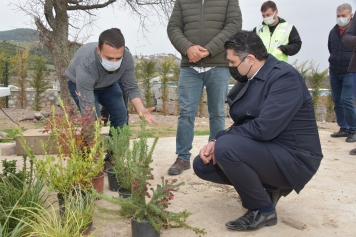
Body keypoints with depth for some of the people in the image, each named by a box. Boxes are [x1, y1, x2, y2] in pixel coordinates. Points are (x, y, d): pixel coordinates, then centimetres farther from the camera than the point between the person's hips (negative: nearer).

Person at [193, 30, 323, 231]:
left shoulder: (285, 77, -21)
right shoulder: (250, 78, 5)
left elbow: (264, 128, -31)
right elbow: (242, 124, 10)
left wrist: (219, 141, -19)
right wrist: (216, 142, -8)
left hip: (293, 158, -9)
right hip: (264, 149, 9)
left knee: (226, 148, -31)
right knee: (203, 164, 2)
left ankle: (263, 210, -8)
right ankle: (268, 187, 12)